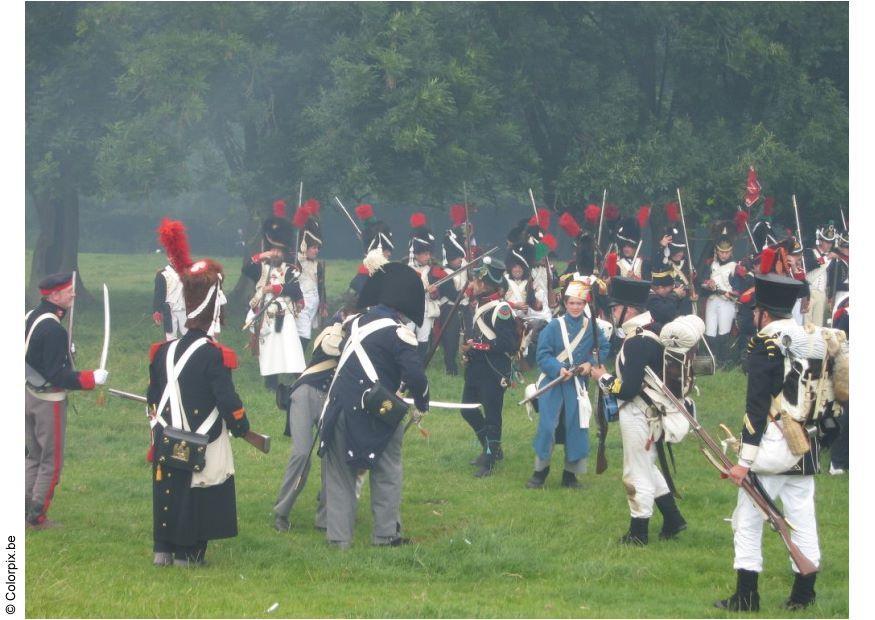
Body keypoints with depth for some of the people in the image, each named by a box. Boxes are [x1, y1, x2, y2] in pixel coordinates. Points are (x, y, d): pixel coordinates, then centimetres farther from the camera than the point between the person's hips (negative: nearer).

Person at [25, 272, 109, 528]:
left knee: (33, 456, 19)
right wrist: (92, 379, -18)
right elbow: (56, 375, -25)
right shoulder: (54, 330, -24)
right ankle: (37, 516, 8)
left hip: (27, 394, 9)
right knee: (51, 461, 4)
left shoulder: (30, 317, 3)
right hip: (48, 400, -9)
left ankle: (24, 510, 24)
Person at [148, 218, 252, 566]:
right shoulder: (213, 356, -15)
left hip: (168, 443, 5)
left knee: (169, 492, 13)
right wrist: (241, 427, 2)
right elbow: (227, 401, -15)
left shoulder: (163, 352, 3)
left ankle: (163, 549, 17)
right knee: (197, 495, 3)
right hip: (204, 446, -5)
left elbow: (153, 397, 12)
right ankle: (188, 553, 5)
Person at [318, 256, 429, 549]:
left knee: (340, 474, 10)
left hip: (340, 405, 5)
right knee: (387, 473, 10)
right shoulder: (399, 332, -10)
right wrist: (422, 403, 3)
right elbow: (415, 375, -14)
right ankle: (386, 533, 11)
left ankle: (339, 536, 6)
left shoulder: (358, 321, 9)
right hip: (373, 412, -5)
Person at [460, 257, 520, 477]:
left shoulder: (501, 309, -19)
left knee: (491, 414, -2)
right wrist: (468, 349, 5)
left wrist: (478, 346, -23)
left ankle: (489, 460, 7)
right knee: (468, 409, 15)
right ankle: (492, 448, 30)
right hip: (476, 367, 10)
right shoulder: (480, 304, 10)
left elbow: (508, 343, -23)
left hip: (494, 370, -10)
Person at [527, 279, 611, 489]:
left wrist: (591, 363, -6)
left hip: (577, 384, 2)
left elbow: (604, 348, 10)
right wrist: (558, 369, -25)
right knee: (547, 426, -5)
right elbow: (543, 355, -10)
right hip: (552, 382, -2)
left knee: (576, 427, 4)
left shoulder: (593, 327, 0)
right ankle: (540, 470, 7)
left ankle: (570, 474, 14)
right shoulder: (554, 326, -7)